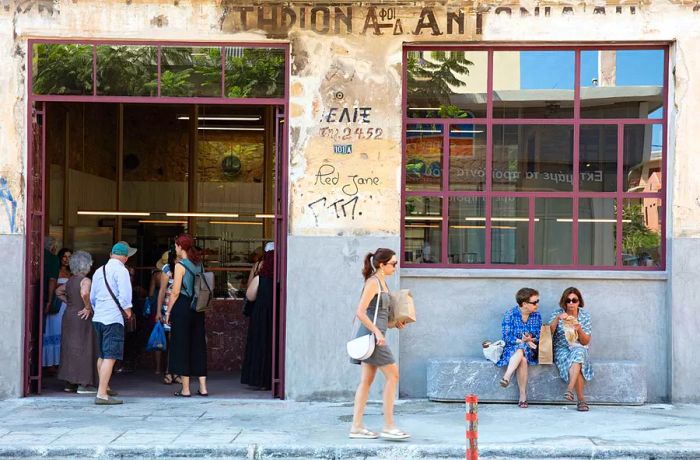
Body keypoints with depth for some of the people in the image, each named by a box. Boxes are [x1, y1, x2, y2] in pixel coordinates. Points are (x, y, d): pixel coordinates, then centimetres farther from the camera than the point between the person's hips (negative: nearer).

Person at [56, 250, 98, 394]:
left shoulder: (70, 280, 10)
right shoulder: (85, 281, -15)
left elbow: (59, 292, 25)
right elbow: (84, 293, -34)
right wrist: (88, 307, -21)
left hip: (68, 316, 8)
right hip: (82, 318, -8)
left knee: (70, 348, 13)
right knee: (83, 349, -2)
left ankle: (70, 383, 20)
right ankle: (83, 384, -2)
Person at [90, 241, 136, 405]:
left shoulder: (99, 271, 14)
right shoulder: (121, 270, -10)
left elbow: (92, 297, 21)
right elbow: (124, 295, -17)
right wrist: (127, 311, -2)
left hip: (98, 317, 8)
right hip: (114, 318, -8)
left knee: (102, 355, 20)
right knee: (110, 356, -10)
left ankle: (104, 388, 34)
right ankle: (102, 394, -15)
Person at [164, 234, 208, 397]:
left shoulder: (180, 266, -9)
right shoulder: (199, 264, 9)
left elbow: (175, 292, -12)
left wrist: (168, 311, -5)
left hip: (182, 307, -6)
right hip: (198, 309, 6)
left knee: (181, 346, 1)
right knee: (198, 345, 10)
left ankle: (185, 388, 2)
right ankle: (203, 387, 10)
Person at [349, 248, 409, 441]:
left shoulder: (382, 282, 16)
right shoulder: (373, 282, -12)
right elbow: (360, 312, -20)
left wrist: (394, 322, 12)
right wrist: (377, 332, -22)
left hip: (373, 334, 9)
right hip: (371, 334, -9)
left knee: (366, 380, 8)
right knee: (392, 375, -6)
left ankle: (356, 427, 9)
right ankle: (389, 426, -2)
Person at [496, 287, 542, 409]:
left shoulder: (537, 316, 7)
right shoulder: (510, 314, -4)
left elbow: (540, 336, 3)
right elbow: (507, 337, -10)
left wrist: (531, 340, -19)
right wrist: (522, 341, -22)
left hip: (529, 350, 2)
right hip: (511, 349, -2)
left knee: (521, 350, -36)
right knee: (523, 359, -36)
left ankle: (506, 377, -46)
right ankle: (523, 396, -38)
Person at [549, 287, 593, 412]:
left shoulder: (585, 315, 4)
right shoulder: (558, 313, 2)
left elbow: (586, 342, 3)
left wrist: (579, 329, -17)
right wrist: (557, 319, -24)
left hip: (579, 349, 1)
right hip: (561, 350, -1)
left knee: (578, 352, -37)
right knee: (575, 365, -33)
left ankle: (569, 389, -44)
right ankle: (581, 400, -30)